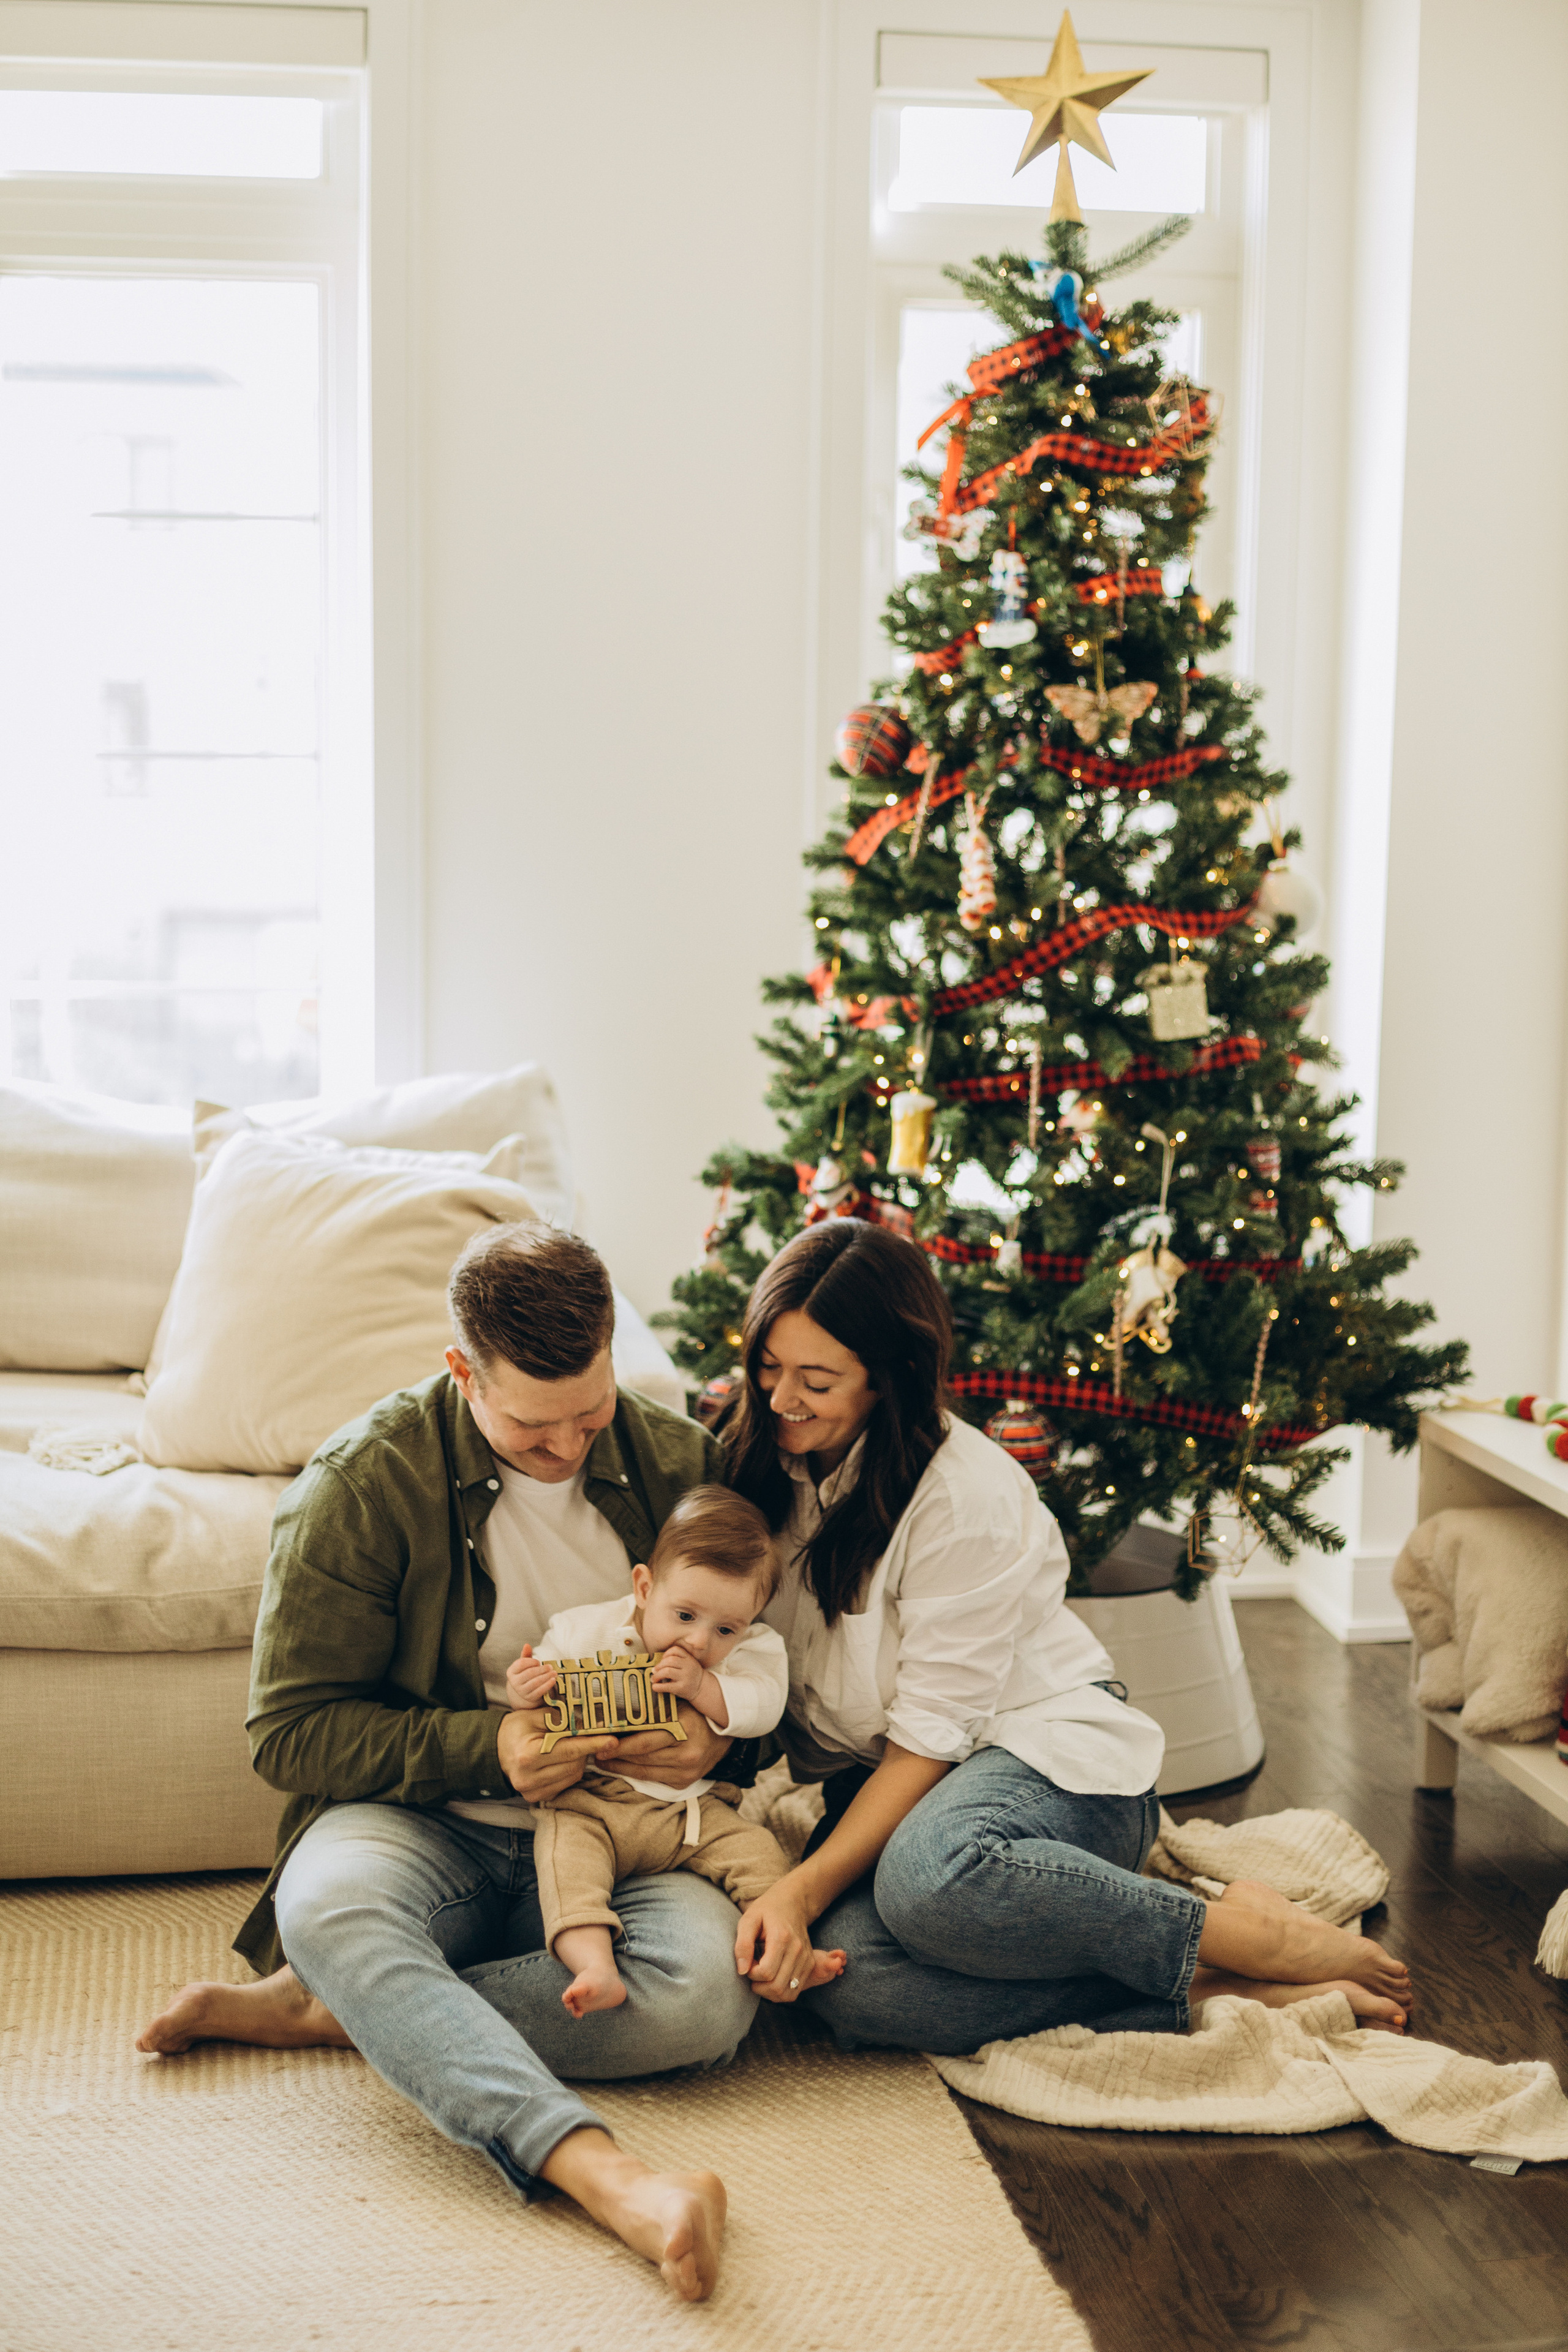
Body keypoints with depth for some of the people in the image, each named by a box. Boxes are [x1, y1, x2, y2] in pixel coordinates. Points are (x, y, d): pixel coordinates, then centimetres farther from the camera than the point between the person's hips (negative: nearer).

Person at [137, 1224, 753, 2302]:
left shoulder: (682, 1463, 2)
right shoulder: (365, 1480, -7)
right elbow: (291, 1729, -6)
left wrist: (720, 1740, -10)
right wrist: (487, 1747, -19)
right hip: (428, 1827, -2)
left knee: (712, 1988, -31)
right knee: (328, 1904, -37)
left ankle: (315, 2010, -21)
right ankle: (601, 2172, -50)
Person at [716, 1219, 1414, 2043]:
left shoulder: (967, 1493, -17)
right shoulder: (756, 1463, 2)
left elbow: (930, 1738, -18)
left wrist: (806, 1887, -27)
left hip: (1055, 1758, -5)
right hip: (870, 1783, 5)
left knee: (928, 1875, -42)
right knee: (844, 1976, -32)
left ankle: (1250, 1931, -21)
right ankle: (1214, 1989, -25)